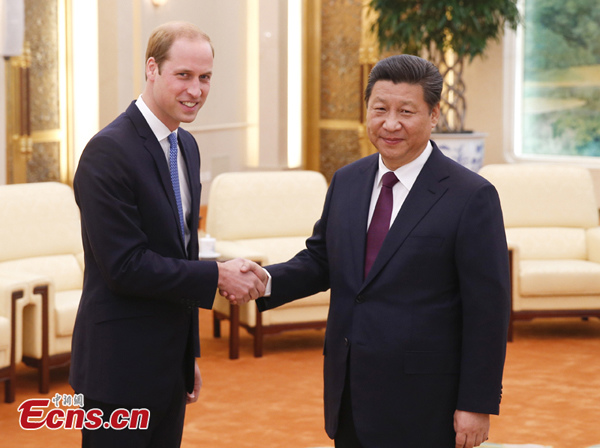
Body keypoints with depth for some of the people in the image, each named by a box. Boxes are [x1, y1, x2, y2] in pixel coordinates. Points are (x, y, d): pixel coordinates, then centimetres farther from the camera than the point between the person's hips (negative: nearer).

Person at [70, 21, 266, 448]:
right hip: (121, 369, -8)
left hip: (170, 365, 8)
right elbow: (125, 265, -22)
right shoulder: (109, 151, -17)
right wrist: (218, 275, -18)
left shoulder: (186, 146, 11)